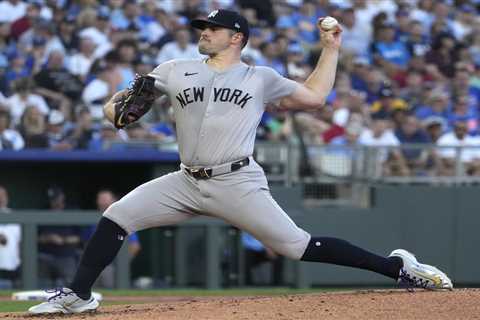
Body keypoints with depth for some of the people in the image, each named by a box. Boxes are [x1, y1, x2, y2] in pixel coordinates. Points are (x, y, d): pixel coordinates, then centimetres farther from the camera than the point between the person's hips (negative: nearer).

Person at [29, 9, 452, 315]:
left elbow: (314, 97, 10)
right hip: (187, 183, 3)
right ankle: (78, 295, -2)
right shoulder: (176, 71, 12)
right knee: (116, 217, -10)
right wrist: (116, 105, -10)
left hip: (237, 183, -3)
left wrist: (331, 50, 10)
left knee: (298, 247, -12)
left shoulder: (260, 79, 8)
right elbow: (131, 96, 13)